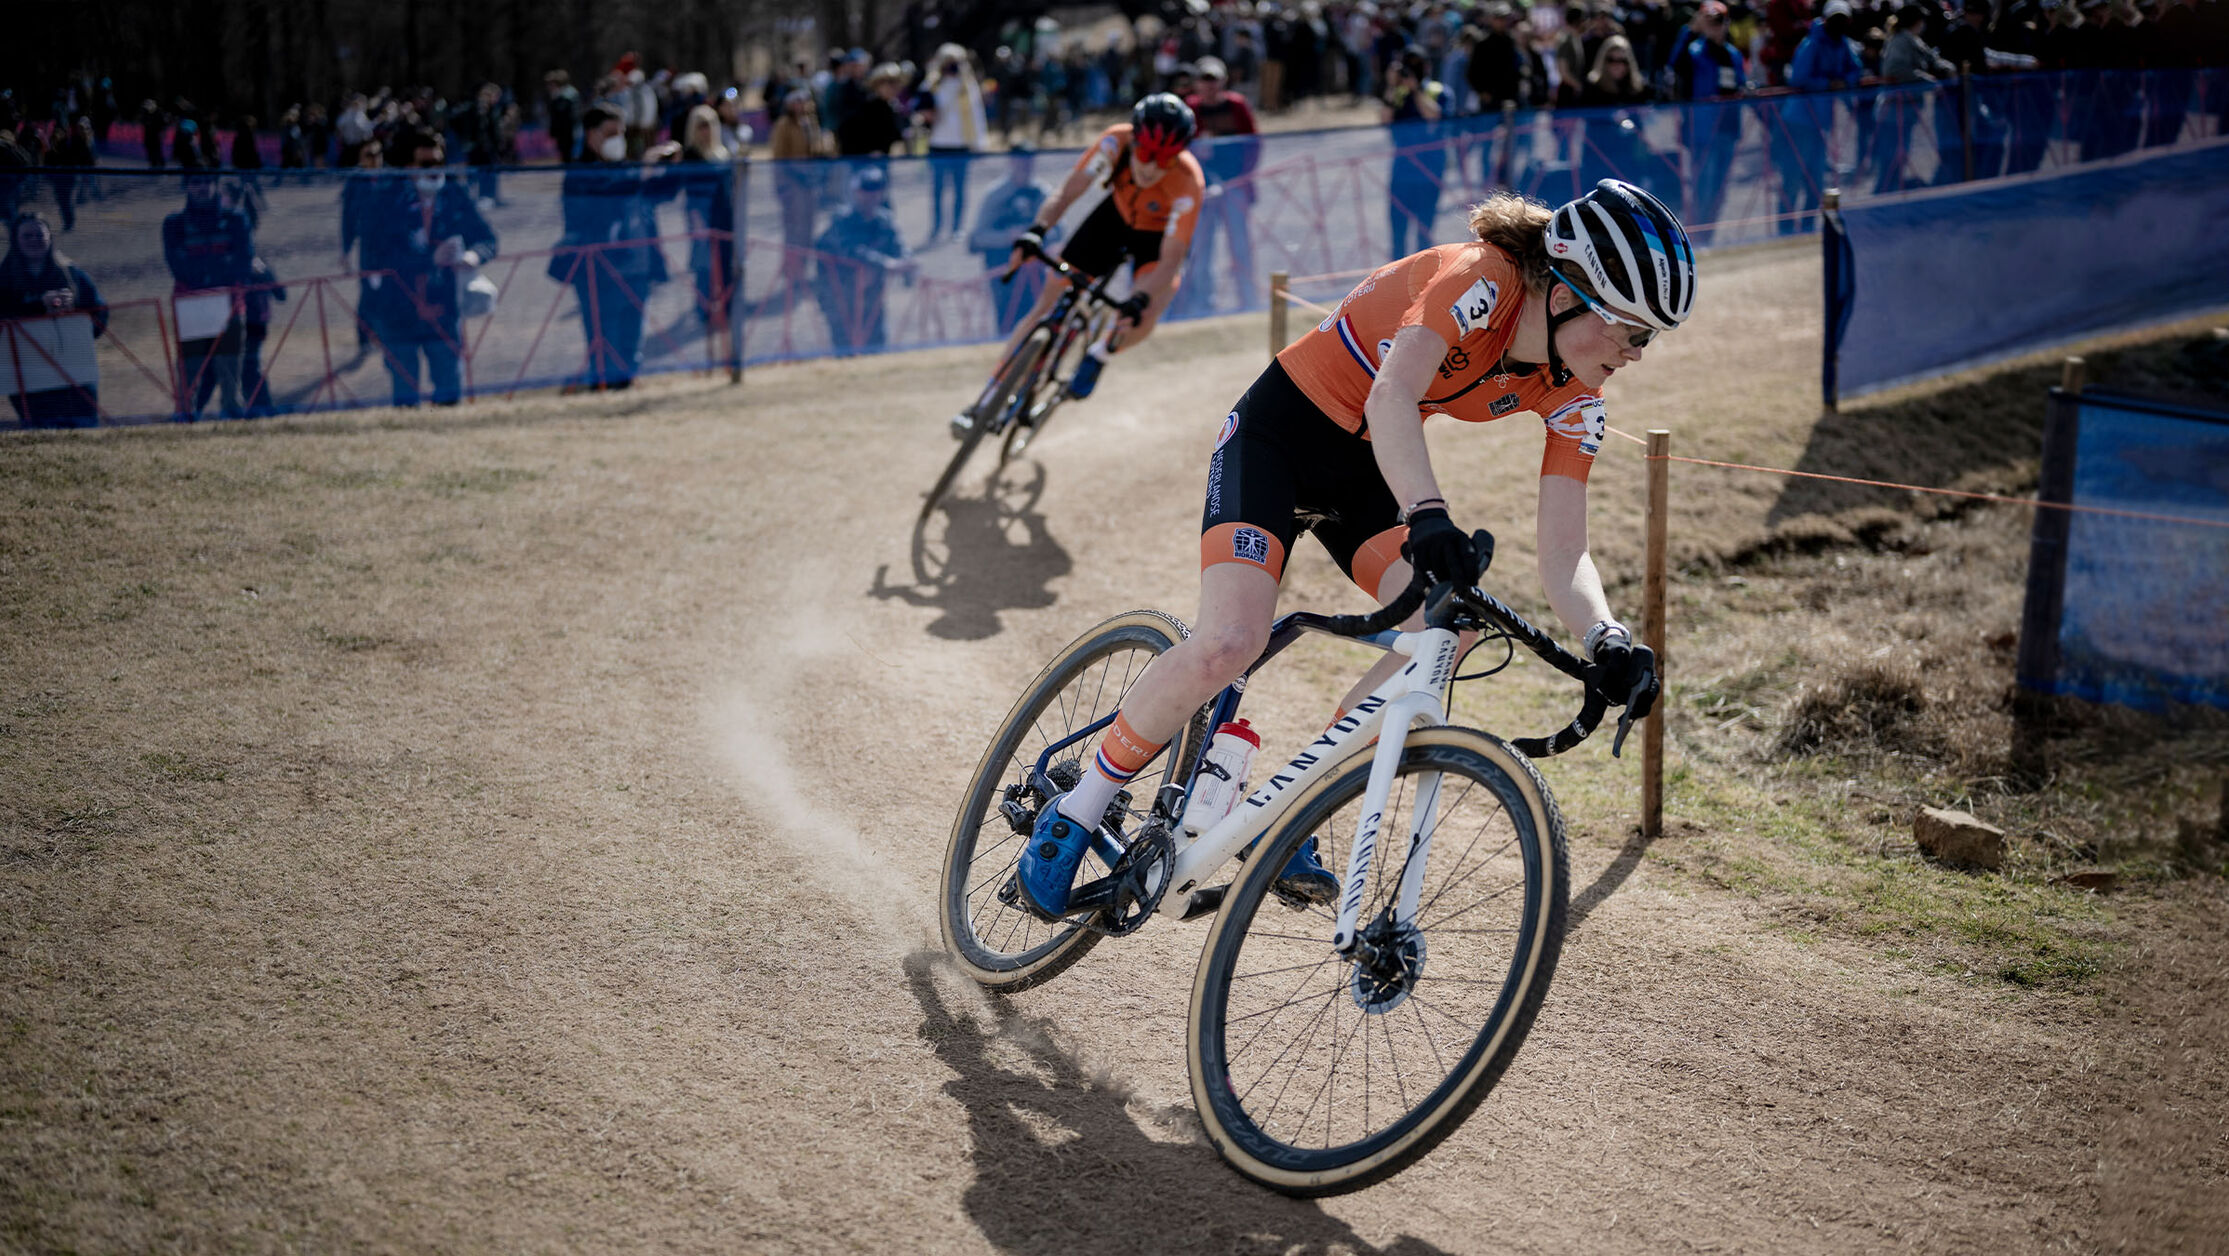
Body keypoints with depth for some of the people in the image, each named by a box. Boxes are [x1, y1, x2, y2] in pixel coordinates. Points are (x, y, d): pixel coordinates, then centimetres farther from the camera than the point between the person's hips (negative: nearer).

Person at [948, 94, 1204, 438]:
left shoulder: (1188, 183, -36)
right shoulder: (1116, 141, -31)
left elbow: (1171, 259, -34)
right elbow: (1069, 191, -29)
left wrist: (1140, 301, -50)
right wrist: (1036, 230, -47)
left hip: (1159, 237, -2)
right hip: (1116, 215, 2)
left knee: (1140, 323, -29)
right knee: (1049, 302, -6)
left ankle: (1099, 354, 7)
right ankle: (987, 400, 2)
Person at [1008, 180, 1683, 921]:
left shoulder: (1571, 398, -8)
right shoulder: (1481, 281, -27)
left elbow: (1563, 554, -12)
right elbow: (1390, 398, -43)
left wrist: (1606, 642, -32)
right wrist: (1429, 517, -59)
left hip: (1363, 470, 7)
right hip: (1280, 434, -6)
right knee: (1230, 643, -25)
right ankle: (1075, 814, -3)